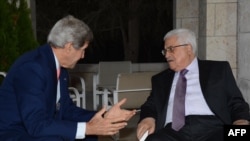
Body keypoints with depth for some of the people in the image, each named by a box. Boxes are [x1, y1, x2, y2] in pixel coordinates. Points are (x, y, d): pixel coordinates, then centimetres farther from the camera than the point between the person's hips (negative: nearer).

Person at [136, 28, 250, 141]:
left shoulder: (218, 69, 17)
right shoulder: (160, 79, 26)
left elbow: (236, 102, 14)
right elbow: (151, 105, 23)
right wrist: (148, 118, -2)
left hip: (212, 128, -1)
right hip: (173, 131, 2)